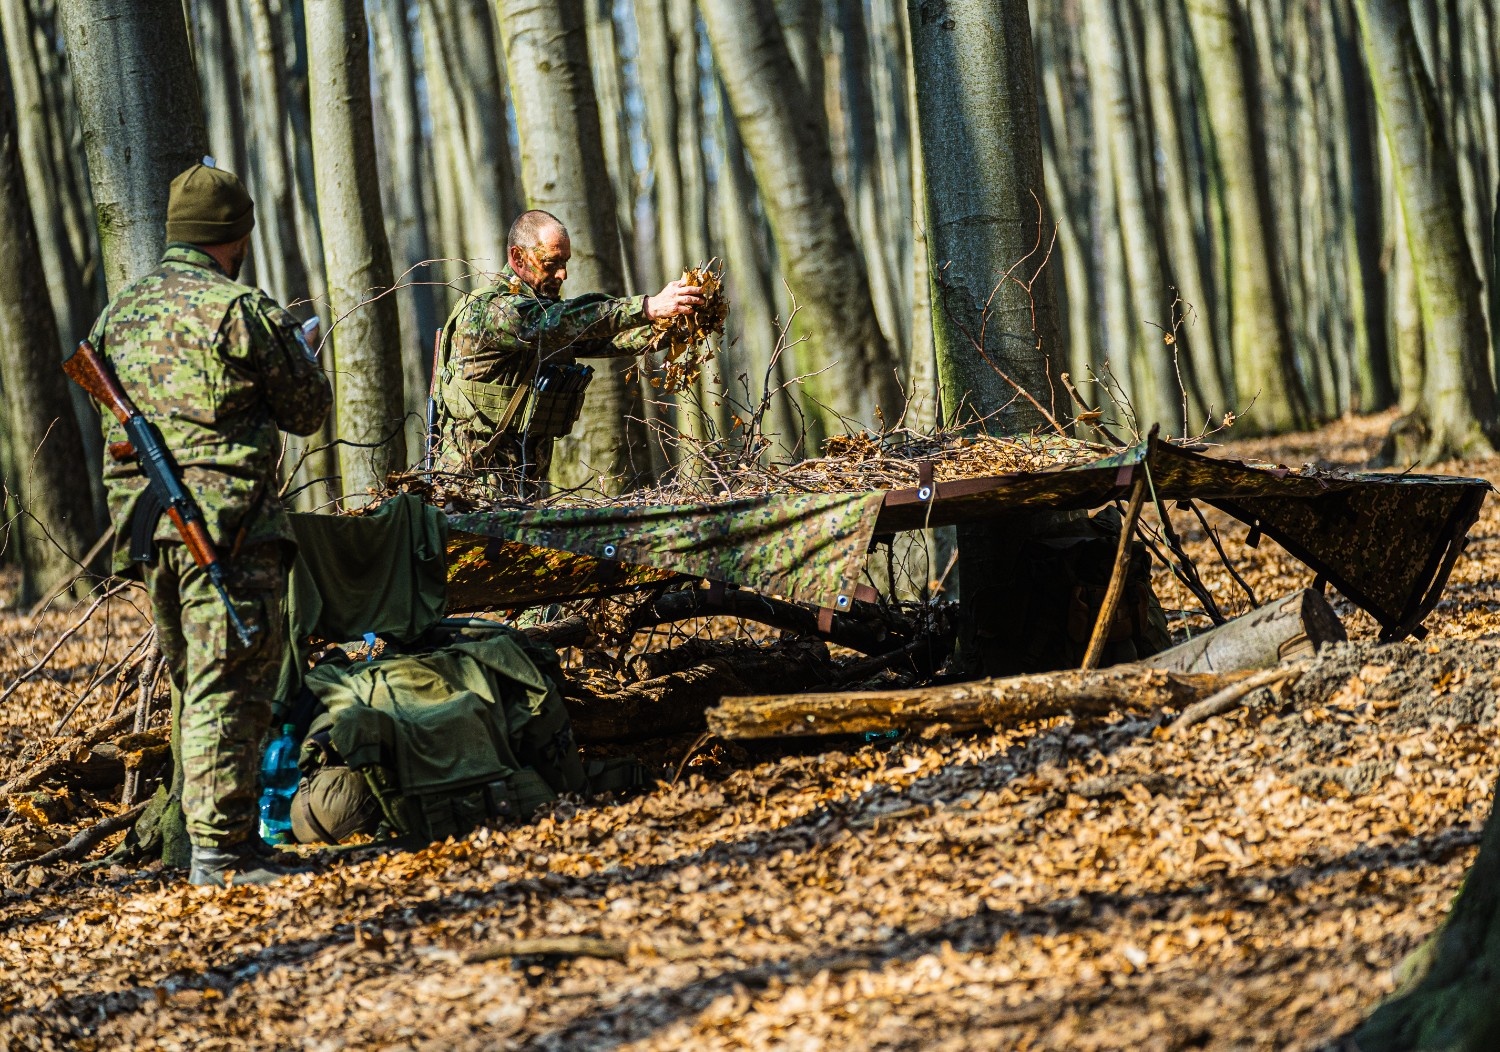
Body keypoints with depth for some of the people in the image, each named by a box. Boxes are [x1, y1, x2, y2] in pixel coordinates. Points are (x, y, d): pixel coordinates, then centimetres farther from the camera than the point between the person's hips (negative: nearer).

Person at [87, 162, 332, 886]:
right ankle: (221, 849, -7)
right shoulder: (240, 311, -10)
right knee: (230, 686, -5)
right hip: (229, 522, -7)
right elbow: (309, 411, -2)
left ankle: (214, 829, 19)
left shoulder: (117, 316, 11)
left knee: (191, 686, 15)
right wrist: (297, 353, 20)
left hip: (143, 522, 7)